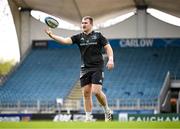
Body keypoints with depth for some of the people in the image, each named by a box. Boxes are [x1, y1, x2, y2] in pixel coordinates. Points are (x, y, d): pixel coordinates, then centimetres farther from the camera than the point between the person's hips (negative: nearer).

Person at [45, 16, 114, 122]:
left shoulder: (98, 35, 1)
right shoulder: (79, 37, 8)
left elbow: (108, 47, -1)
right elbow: (66, 40, -4)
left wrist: (110, 59, -17)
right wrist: (52, 35, -17)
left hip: (97, 68, -4)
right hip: (85, 69, 4)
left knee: (96, 91, -16)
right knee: (86, 93, 0)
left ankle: (107, 111, 7)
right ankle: (88, 118, 6)